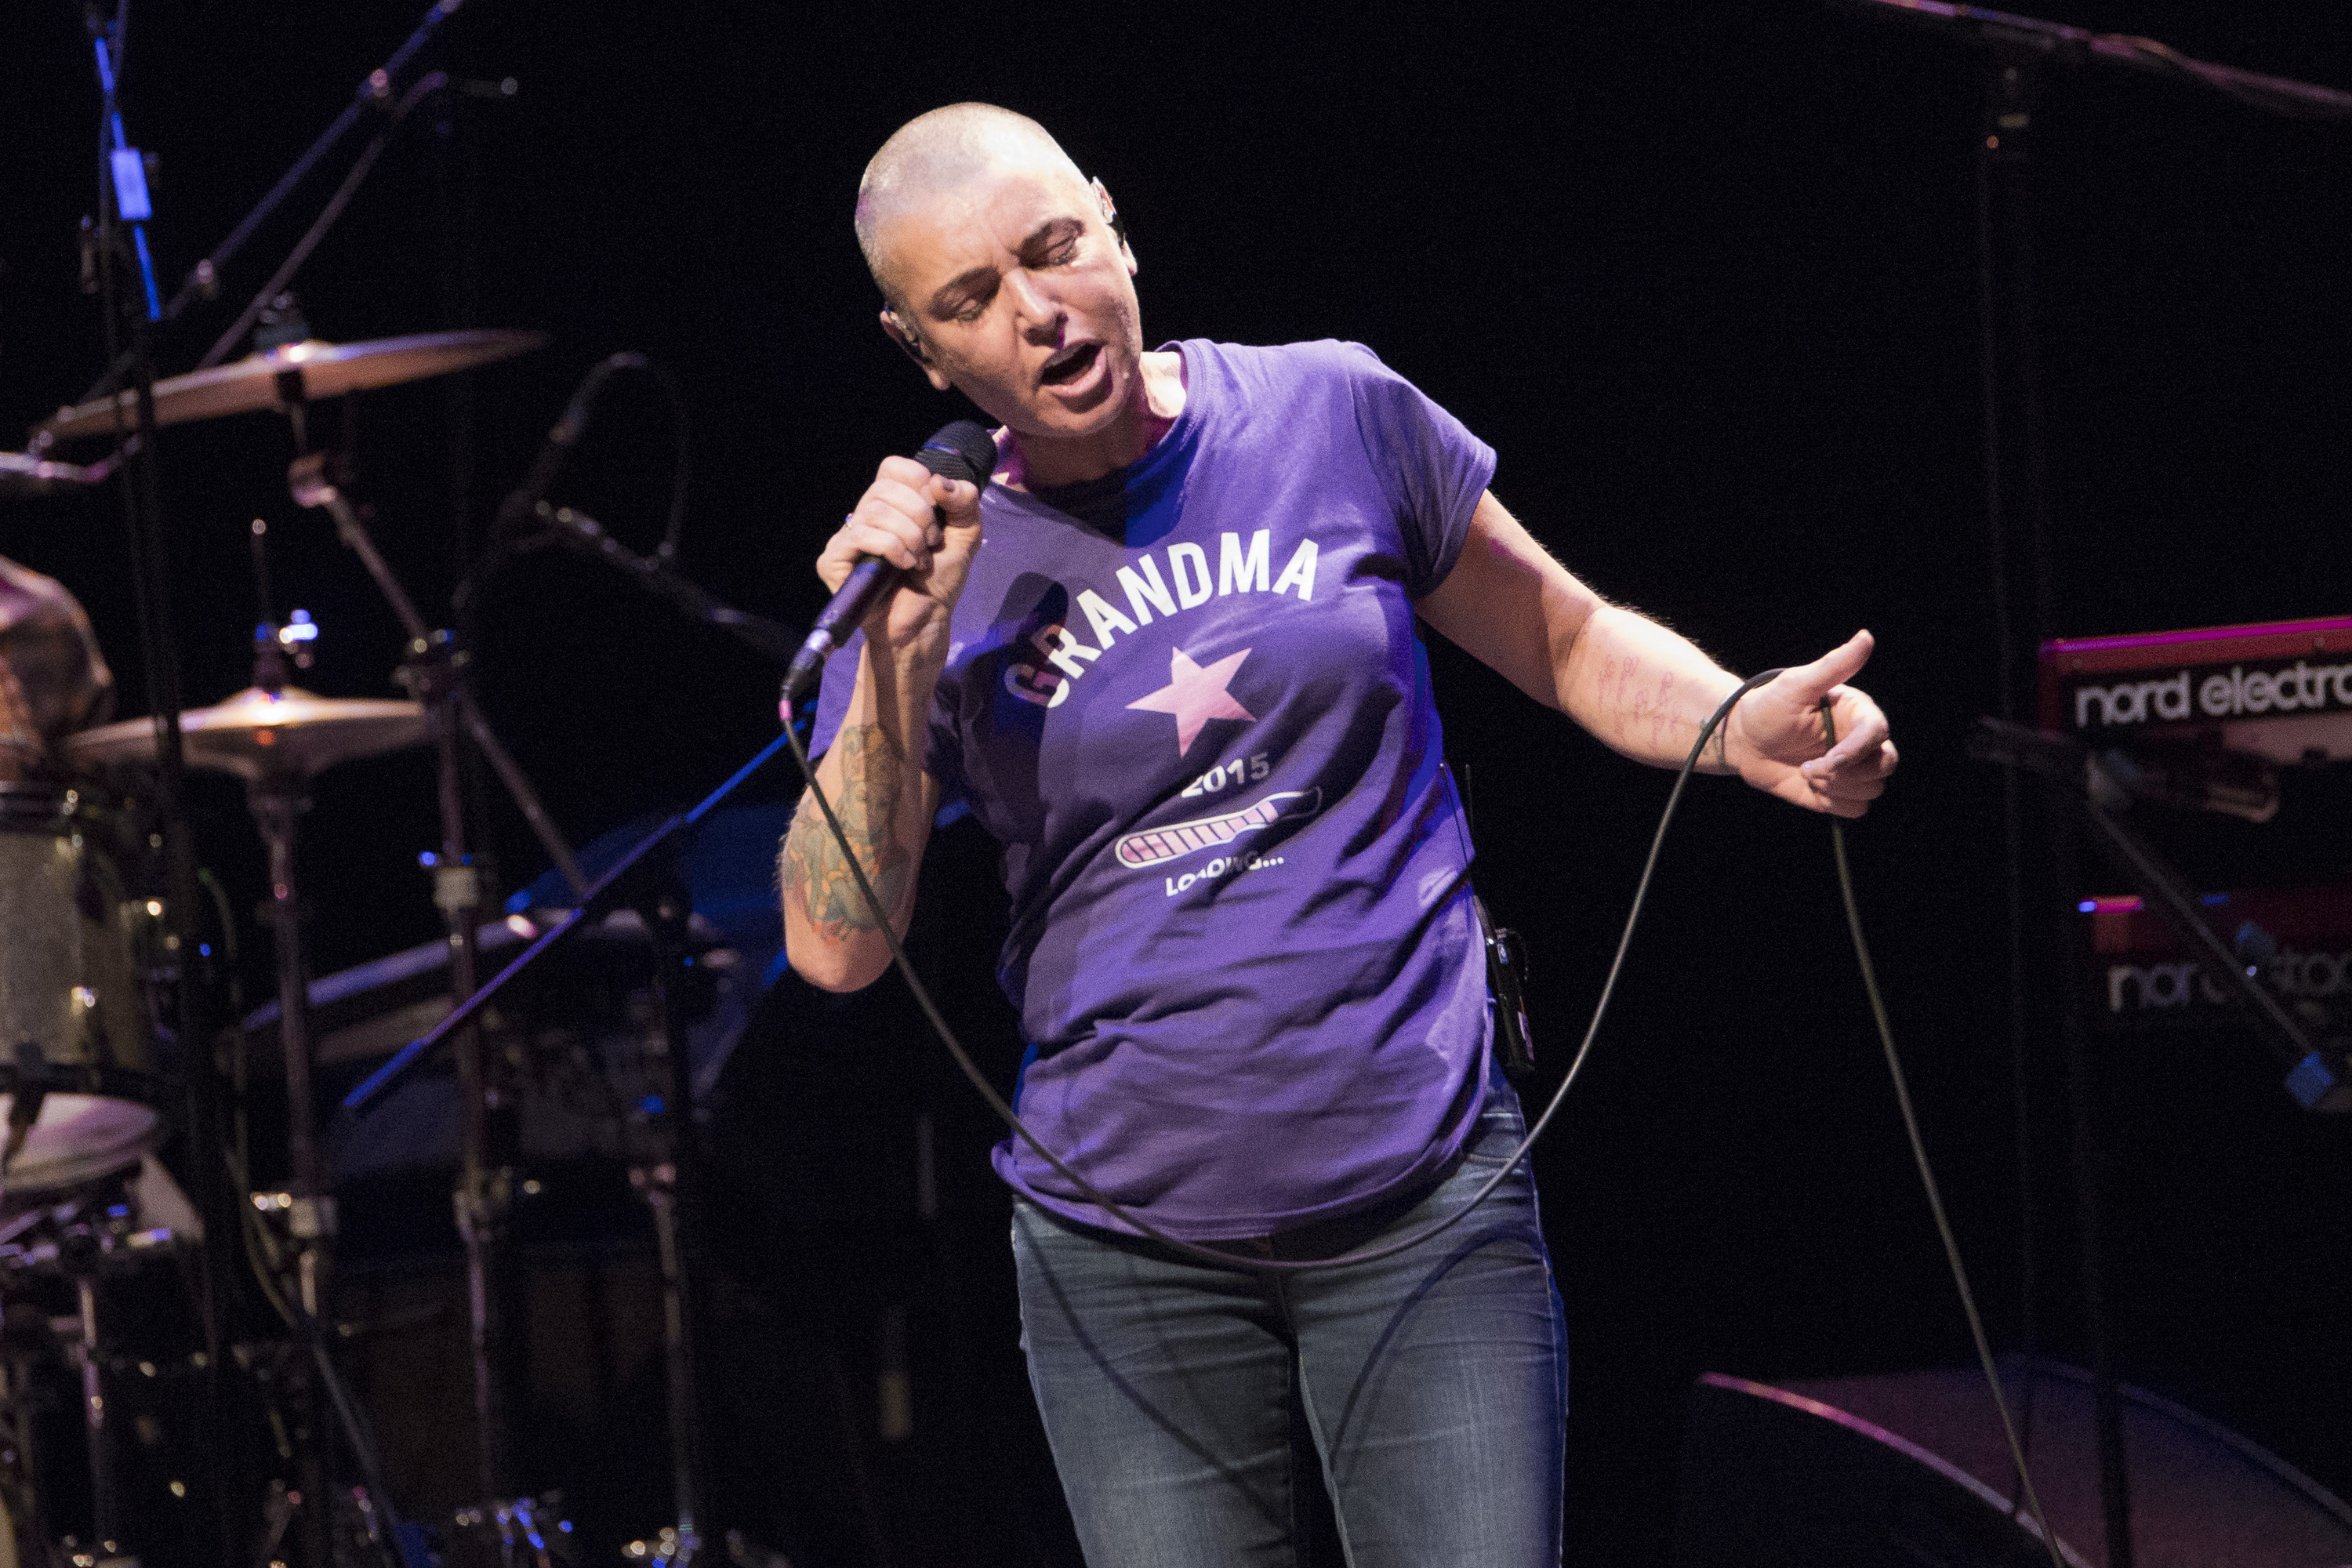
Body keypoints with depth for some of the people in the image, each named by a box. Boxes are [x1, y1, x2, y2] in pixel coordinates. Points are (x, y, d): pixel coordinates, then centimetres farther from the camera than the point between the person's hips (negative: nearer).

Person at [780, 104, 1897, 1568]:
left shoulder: (1337, 419, 2)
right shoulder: (933, 573, 1)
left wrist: (1740, 724, -6)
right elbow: (839, 946, -4)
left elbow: (1568, 639, 13)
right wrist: (897, 663, -14)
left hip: (1428, 1209, 0)